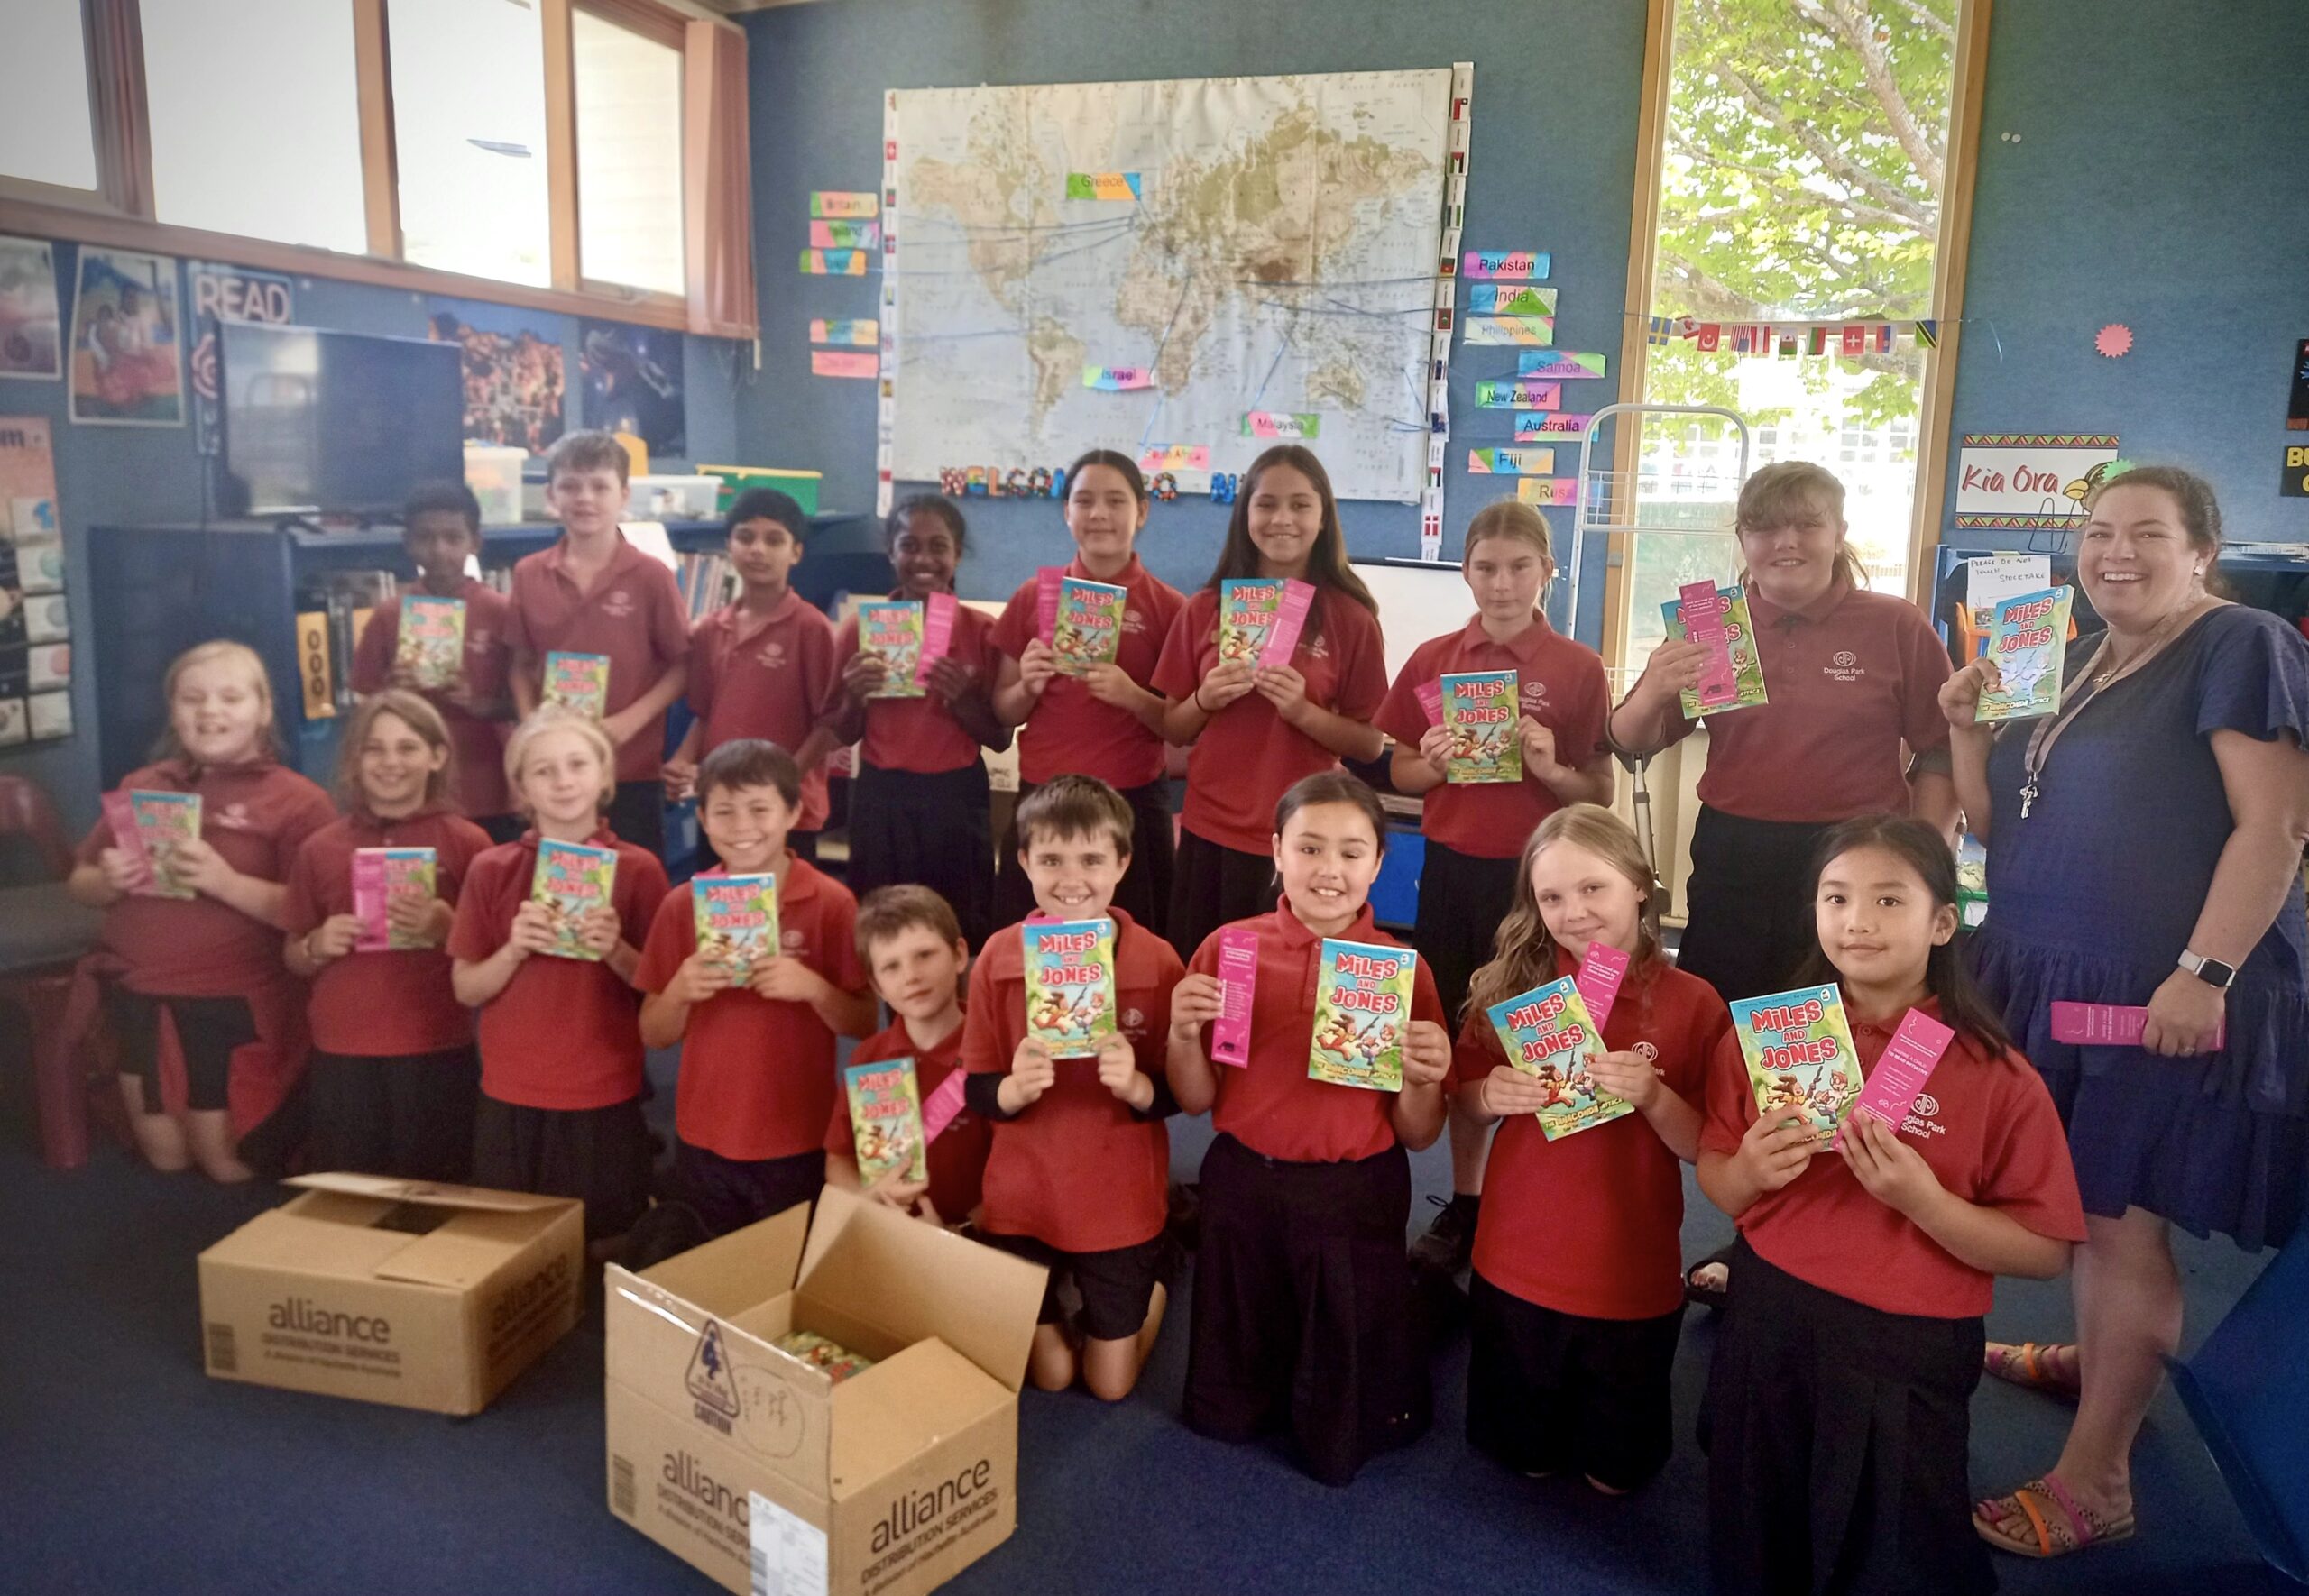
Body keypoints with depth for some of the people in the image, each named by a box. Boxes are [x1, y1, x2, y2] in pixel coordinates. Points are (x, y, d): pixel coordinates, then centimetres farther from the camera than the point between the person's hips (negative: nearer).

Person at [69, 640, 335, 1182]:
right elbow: (80, 883, 15)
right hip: (140, 999, 5)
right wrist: (107, 881, -7)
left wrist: (225, 881, -27)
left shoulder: (295, 800, -9)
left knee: (229, 1166, 5)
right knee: (165, 1160, 16)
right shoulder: (141, 786, 8)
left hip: (235, 1007, -5)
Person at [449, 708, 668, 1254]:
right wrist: (515, 949, -16)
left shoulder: (638, 870, -5)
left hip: (605, 1100, -1)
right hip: (510, 1098, 2)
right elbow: (466, 989, 2)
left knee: (607, 1247, 8)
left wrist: (616, 951, -18)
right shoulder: (492, 870, 0)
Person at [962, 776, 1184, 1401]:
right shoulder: (998, 957, -12)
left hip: (1122, 1204, -1)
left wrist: (1137, 1085, -31)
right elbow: (976, 1091, -7)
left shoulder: (1157, 961, -16)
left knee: (1111, 1384, 14)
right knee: (1049, 1374, 16)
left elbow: (1179, 1092, -9)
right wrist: (1015, 1088, -29)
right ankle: (1055, 1299, 46)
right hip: (1023, 1198, 1)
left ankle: (1149, 1291, 41)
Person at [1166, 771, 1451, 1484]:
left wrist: (1422, 1079, -22)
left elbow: (1417, 1137, -2)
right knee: (1224, 1416, 16)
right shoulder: (1229, 948, -6)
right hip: (1243, 1189, 1)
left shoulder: (1404, 969, -8)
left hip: (1356, 1201, -1)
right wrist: (1183, 1036, -18)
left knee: (1337, 1447, 11)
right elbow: (1196, 1101, 1)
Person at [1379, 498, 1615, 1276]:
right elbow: (1399, 774, 11)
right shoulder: (1433, 659, 4)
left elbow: (1600, 795, 0)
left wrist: (1551, 770, -18)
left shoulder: (1579, 668, -3)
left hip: (1537, 873, -2)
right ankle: (1466, 1204, 25)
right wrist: (1431, 764, -10)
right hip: (1451, 871, 3)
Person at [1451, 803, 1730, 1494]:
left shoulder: (1692, 1002, -12)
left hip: (1632, 1279, -1)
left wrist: (1653, 1096, -27)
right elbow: (1463, 1107, 4)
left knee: (1614, 1473, 18)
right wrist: (1491, 1095, -17)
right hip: (1515, 1269, 2)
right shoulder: (1511, 985, -7)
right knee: (1524, 1454, 19)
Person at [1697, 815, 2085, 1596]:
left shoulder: (1997, 1077, -12)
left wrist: (1922, 1199, -24)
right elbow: (1716, 1182, 6)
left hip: (1908, 1361, -3)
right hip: (1768, 1333, 3)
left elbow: (2045, 1251, -11)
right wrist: (1748, 1173, -15)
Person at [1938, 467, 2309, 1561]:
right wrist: (1967, 724, -1)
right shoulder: (2071, 661, 13)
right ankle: (2096, 1369, 40)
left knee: (2125, 1223, -1)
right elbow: (1995, 825, 14)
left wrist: (2205, 971, -24)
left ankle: (2092, 1480, 8)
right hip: (2052, 980, 7)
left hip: (2166, 995, -7)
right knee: (2085, 1207, 20)